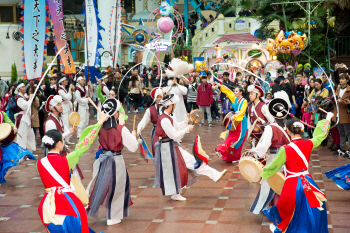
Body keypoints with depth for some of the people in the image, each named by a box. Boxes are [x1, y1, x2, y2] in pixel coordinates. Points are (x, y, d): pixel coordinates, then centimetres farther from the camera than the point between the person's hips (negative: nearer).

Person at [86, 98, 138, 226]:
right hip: (116, 161, -3)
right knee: (116, 188, 12)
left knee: (99, 186, 16)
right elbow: (133, 147, -12)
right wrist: (133, 136, 7)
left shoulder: (100, 127, -7)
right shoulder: (121, 129, -18)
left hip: (102, 160, 4)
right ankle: (113, 217, 24)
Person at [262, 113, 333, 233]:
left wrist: (262, 175, 10)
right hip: (307, 182, 3)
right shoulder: (309, 144, -7)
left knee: (286, 209, 17)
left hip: (292, 185, -3)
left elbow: (274, 166, -7)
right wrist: (327, 119, 30)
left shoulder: (285, 149, -20)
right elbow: (320, 134, 14)